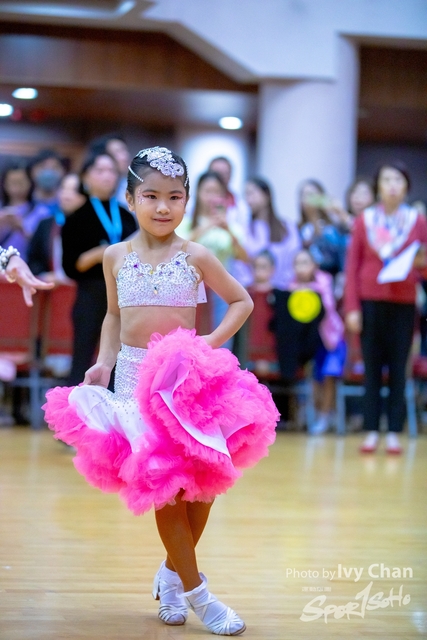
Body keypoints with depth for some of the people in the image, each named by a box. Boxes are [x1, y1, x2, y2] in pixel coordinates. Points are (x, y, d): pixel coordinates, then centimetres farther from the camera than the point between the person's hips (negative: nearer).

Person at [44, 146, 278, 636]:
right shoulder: (116, 256, 4)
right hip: (135, 377, 0)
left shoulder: (195, 257, -2)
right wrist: (104, 362, 1)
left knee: (203, 479, -1)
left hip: (189, 377, 0)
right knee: (163, 483, -3)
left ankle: (173, 571, 22)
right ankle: (195, 591, 6)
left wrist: (213, 342, -8)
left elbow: (242, 302, 6)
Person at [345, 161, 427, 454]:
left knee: (398, 369, 1)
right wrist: (351, 308, -2)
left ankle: (394, 433, 5)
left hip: (403, 304, 0)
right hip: (370, 301, 0)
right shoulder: (364, 221, 6)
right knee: (372, 367, 2)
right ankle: (372, 432, 6)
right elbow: (352, 266, 4)